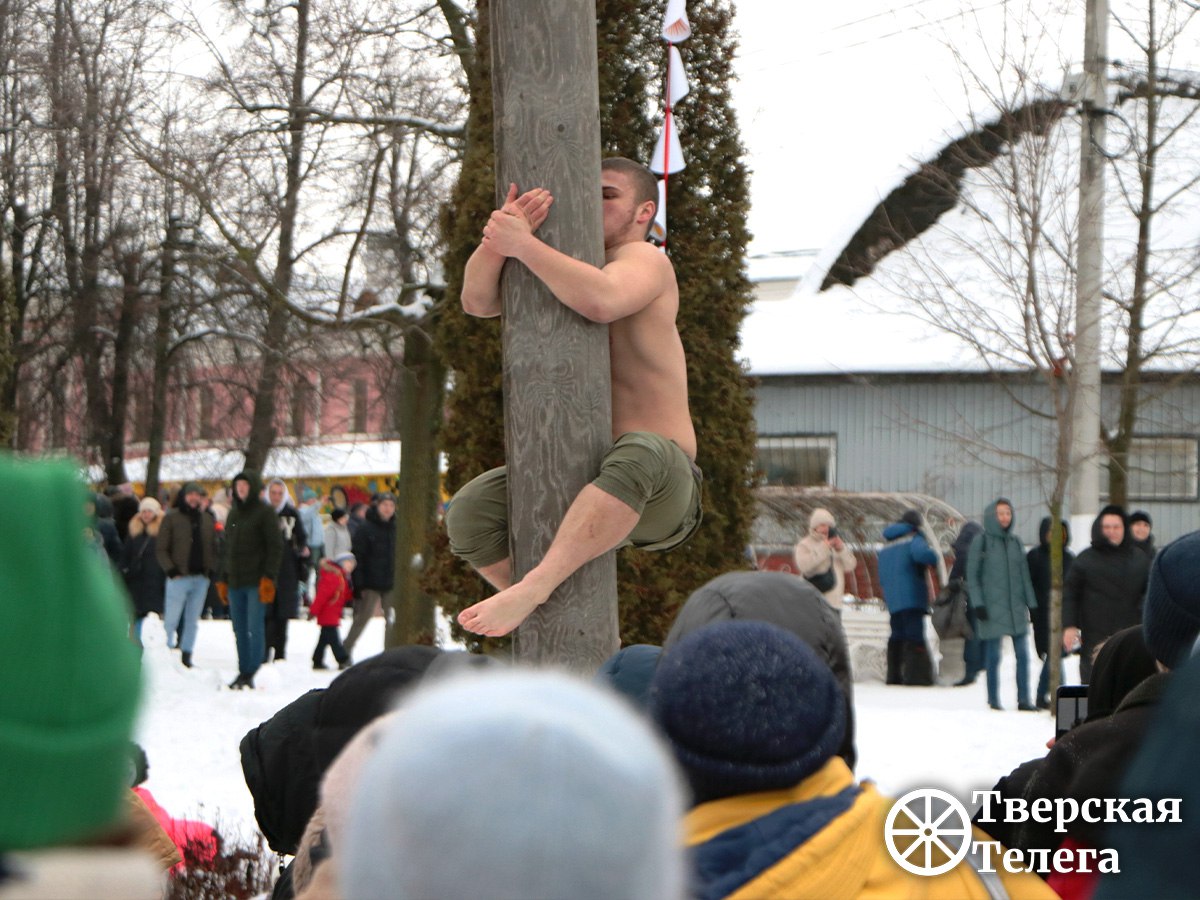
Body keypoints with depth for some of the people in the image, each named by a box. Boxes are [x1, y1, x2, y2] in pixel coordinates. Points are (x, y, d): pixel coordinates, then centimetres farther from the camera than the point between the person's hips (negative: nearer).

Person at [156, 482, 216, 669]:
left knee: (192, 621, 9)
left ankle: (186, 657, 15)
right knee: (171, 619, -6)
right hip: (179, 577, -4)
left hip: (201, 578, 4)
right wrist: (170, 570, -11)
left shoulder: (207, 520, 13)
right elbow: (161, 549, -1)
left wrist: (210, 569, 4)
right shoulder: (172, 518, -1)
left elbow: (213, 548, 18)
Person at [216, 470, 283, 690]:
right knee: (240, 630, 8)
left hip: (256, 582, -7)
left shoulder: (265, 513, -3)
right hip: (235, 582, 7)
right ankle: (244, 672, 13)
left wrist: (268, 578, -14)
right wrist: (223, 580, 18)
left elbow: (275, 547, -7)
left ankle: (251, 674, -6)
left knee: (255, 628, -9)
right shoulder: (234, 514, 17)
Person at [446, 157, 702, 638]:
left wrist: (523, 245, -24)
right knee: (469, 514, -14)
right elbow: (477, 300, 2)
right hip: (581, 484, 7)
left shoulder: (644, 261, -5)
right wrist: (500, 237, -17)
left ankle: (533, 589, -50)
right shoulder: (569, 263, 16)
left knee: (640, 454, -42)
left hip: (661, 492, -7)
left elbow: (600, 301, -31)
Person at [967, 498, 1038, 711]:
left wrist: (1031, 603, 9)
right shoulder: (981, 542, -1)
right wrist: (977, 604, -9)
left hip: (1016, 607, 4)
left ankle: (1024, 699, 5)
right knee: (993, 656, -1)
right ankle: (993, 700, 8)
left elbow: (1024, 575, 15)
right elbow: (972, 576, -1)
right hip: (992, 609, -4)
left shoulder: (1015, 542, 12)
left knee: (1023, 654, 0)